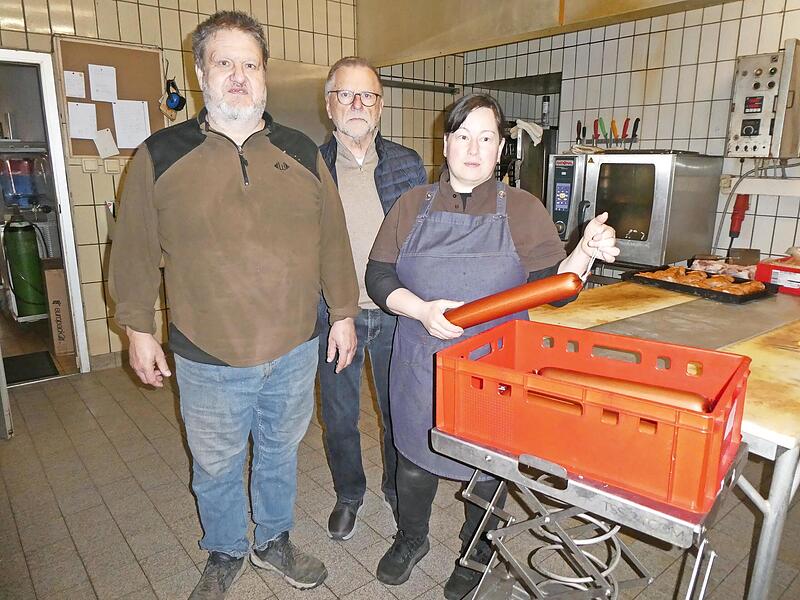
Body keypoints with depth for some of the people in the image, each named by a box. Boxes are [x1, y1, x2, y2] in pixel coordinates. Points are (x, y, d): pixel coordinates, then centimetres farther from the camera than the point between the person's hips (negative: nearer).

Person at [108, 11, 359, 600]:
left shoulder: (302, 153, 1)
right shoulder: (160, 155, -4)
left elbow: (333, 239, 4)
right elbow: (136, 251, 2)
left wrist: (343, 313, 5)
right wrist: (139, 329, 3)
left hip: (296, 350, 2)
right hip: (208, 358, -1)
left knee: (280, 453, 21)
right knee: (216, 466, 18)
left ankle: (275, 541, 46)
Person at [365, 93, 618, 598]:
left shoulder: (523, 210, -2)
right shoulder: (413, 206, 1)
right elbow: (379, 277, -1)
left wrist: (587, 252, -20)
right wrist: (423, 310, -18)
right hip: (421, 369, 1)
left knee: (488, 467, 15)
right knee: (414, 461, 16)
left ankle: (476, 552, 44)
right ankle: (411, 539, 46)